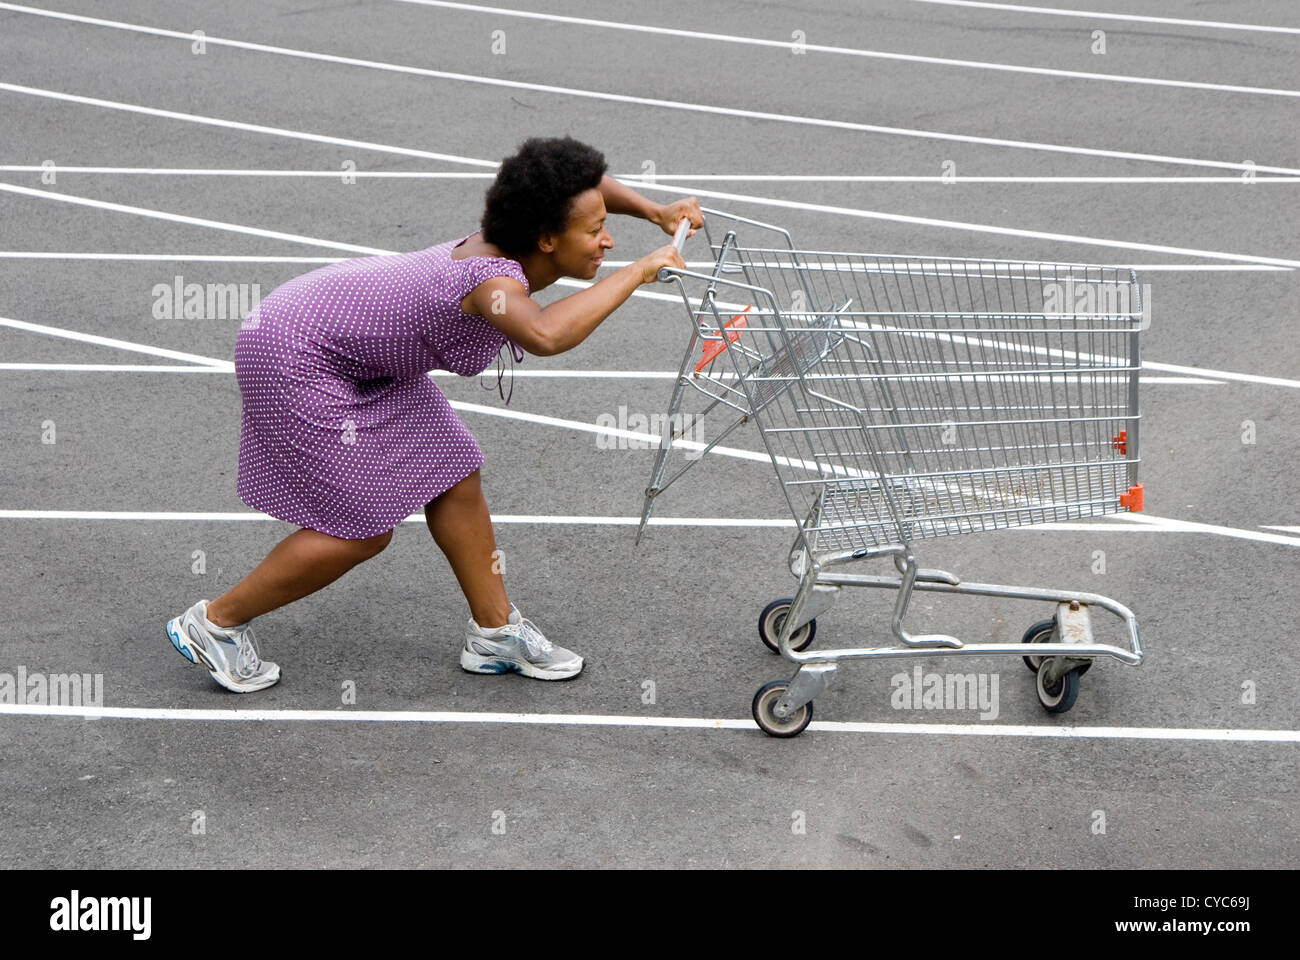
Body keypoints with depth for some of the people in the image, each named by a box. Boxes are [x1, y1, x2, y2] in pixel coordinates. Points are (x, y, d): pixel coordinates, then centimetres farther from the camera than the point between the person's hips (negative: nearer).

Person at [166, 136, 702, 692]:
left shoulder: (508, 242, -8)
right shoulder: (495, 277, -34)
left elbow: (573, 182, 14)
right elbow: (546, 337, -57)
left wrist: (654, 212, 3)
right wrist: (639, 271, -48)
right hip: (293, 357, -10)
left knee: (452, 478, 10)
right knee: (362, 529, -4)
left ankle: (494, 632, 23)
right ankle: (214, 623, 11)